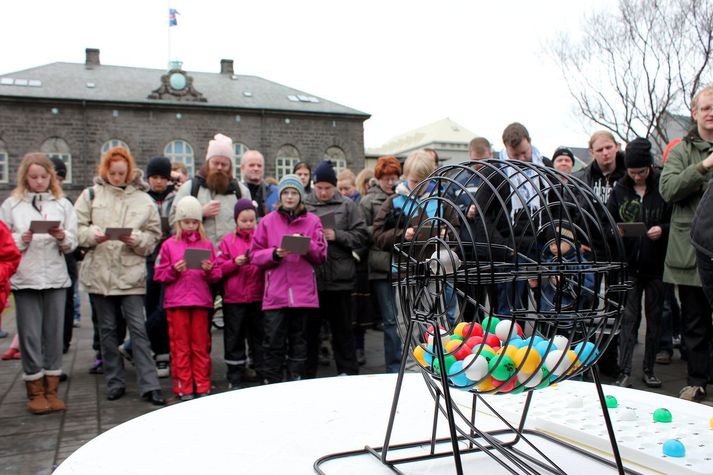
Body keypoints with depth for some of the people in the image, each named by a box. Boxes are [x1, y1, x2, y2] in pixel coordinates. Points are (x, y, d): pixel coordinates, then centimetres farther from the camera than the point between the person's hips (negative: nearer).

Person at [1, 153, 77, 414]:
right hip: (25, 279, -1)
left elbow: (73, 244, 5)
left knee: (54, 334, 6)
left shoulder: (63, 204, 9)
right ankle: (35, 392, 14)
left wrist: (62, 237, -16)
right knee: (30, 336, 2)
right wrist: (21, 239, -14)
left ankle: (51, 390, 17)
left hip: (56, 277, 2)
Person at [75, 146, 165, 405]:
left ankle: (149, 386, 0)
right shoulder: (92, 194, 6)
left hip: (131, 273, -1)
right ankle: (114, 383, 23)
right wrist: (94, 235, -16)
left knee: (138, 328, -3)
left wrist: (137, 240, -15)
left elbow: (154, 235, 4)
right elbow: (77, 228, 3)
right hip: (99, 272, 2)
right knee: (108, 329, 11)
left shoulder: (143, 199, 4)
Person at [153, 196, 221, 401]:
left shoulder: (206, 244, 9)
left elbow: (217, 276, 9)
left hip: (201, 301, 1)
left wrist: (209, 271, -12)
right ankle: (184, 388, 11)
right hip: (176, 302, -1)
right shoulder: (169, 245, 5)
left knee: (201, 345, 6)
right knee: (180, 346, 3)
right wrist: (174, 270, -14)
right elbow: (159, 275, 3)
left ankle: (202, 387, 14)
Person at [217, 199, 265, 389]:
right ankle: (235, 378, 16)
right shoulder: (227, 241, 6)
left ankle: (263, 375, 17)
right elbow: (219, 269, 0)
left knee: (259, 337, 7)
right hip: (234, 299, 0)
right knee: (234, 339, 6)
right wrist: (235, 262, -15)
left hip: (258, 297, 0)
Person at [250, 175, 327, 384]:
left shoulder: (312, 221, 8)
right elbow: (255, 255, 5)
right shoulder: (268, 221, 6)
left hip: (303, 292, 1)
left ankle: (296, 381, 20)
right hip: (275, 293, -1)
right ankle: (271, 382, 9)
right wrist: (274, 253, -12)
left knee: (298, 339, 9)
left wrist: (307, 245, -12)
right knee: (273, 341, -1)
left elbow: (321, 255, 6)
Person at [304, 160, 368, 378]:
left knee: (343, 328, 10)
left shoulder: (347, 205, 4)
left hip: (340, 278, -1)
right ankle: (307, 374, 22)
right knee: (309, 328, 10)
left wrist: (337, 235, -12)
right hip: (310, 277, 1)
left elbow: (362, 236, 0)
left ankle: (348, 372, 21)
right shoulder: (304, 206, 5)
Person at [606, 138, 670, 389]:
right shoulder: (619, 190, 4)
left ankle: (649, 369, 22)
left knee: (654, 317, 10)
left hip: (656, 265, 0)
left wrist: (662, 229, -17)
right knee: (628, 317, 0)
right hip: (629, 265, 0)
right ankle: (624, 372, 0)